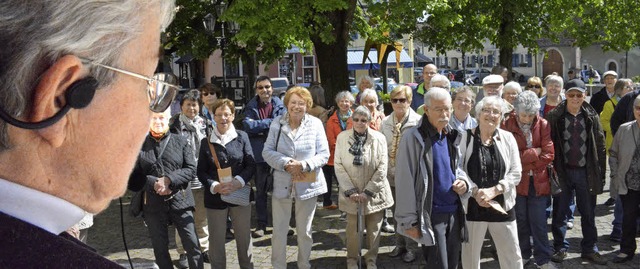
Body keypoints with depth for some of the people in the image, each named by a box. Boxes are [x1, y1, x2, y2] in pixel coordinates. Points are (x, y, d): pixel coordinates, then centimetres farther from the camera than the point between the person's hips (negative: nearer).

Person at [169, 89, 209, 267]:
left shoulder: (204, 124, 8)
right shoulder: (174, 125, -6)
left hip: (201, 178, 4)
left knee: (202, 217, 14)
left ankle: (203, 248, 28)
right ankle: (183, 252, 19)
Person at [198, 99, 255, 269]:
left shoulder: (242, 137, -1)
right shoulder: (206, 141, 1)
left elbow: (251, 165, -3)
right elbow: (201, 171, 0)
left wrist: (237, 183, -19)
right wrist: (215, 186, -17)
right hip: (215, 197, 0)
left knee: (244, 238, 11)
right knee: (216, 240, 9)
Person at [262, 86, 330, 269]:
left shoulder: (315, 124, -4)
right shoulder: (277, 123, -1)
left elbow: (324, 154, -5)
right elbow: (267, 151, -4)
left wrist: (304, 164, -21)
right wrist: (286, 163, -20)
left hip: (307, 185, 0)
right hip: (282, 184, 0)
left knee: (304, 231, 16)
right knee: (279, 231, 7)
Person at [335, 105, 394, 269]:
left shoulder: (379, 138, -6)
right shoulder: (342, 137, -4)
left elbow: (382, 168, -8)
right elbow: (338, 166, -5)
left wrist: (368, 192, -13)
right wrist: (350, 191, -12)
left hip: (374, 193, 0)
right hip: (351, 194, 0)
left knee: (374, 229, 10)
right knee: (353, 229, 8)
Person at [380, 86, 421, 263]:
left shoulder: (418, 121, -12)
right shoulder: (385, 122, 4)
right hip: (391, 174, 5)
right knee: (396, 212, 17)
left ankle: (411, 247, 22)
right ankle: (400, 244, 33)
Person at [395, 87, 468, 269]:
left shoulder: (452, 136, 8)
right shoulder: (414, 138, -13)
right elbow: (405, 182, -13)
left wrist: (462, 181, -1)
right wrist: (409, 221, -14)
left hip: (454, 212, 7)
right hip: (431, 215, -7)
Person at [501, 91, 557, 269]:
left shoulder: (543, 125, -4)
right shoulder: (507, 126, -7)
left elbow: (549, 154, -10)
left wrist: (524, 161, -11)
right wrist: (534, 153, -14)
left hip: (538, 181, 0)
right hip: (516, 180, 0)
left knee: (539, 222, 5)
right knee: (520, 220, 12)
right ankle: (523, 254, 29)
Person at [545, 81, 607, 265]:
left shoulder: (592, 117, 3)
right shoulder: (554, 116, -4)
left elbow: (600, 146, 4)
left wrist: (601, 173, 1)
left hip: (586, 172, 2)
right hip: (562, 172, -2)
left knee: (588, 214, 12)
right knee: (560, 212, 8)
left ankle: (589, 249, 25)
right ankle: (560, 248, 23)